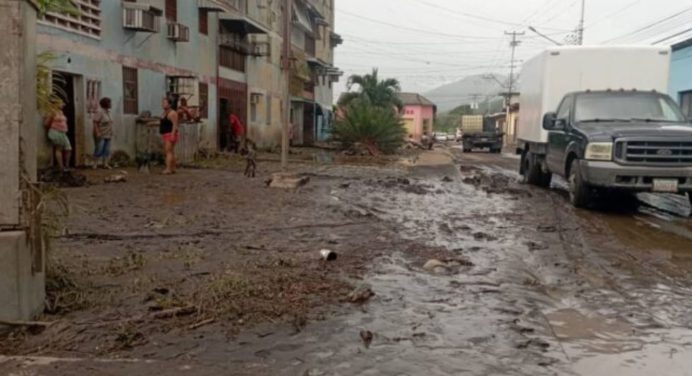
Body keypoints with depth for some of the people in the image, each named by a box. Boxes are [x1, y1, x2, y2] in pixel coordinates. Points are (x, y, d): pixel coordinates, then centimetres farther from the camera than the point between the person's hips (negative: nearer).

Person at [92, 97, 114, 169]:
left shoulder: (108, 112, 12)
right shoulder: (99, 112, -11)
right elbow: (95, 123, -16)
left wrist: (111, 133, 14)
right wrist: (97, 133, -22)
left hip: (108, 135, 8)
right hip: (101, 135, -8)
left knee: (107, 150, 5)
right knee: (99, 150, -6)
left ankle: (105, 164, 7)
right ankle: (95, 164, 0)